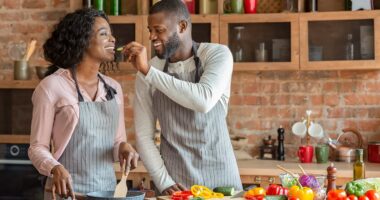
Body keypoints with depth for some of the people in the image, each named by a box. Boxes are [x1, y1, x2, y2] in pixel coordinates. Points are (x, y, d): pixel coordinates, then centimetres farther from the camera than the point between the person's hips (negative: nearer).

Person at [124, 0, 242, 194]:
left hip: (218, 175, -2)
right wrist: (164, 182, -9)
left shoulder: (218, 54, -8)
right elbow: (143, 136, 1)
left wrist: (149, 71, -24)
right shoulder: (146, 73, -1)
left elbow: (204, 101, -26)